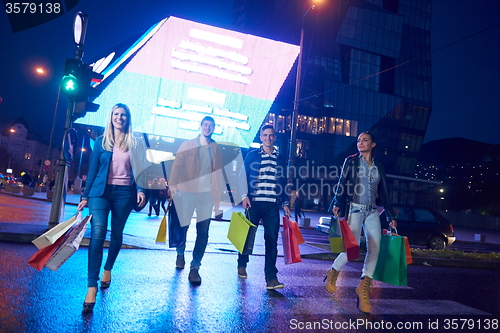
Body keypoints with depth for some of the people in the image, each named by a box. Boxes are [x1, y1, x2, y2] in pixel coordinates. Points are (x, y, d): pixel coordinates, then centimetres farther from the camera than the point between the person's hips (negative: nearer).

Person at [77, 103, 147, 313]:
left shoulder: (134, 144, 7)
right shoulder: (101, 141, 7)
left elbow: (138, 170, 7)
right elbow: (93, 169, 7)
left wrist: (140, 190, -8)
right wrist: (85, 196, 6)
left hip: (124, 193, 1)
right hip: (101, 191, -1)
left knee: (117, 234, 10)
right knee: (98, 233, -16)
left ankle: (108, 269, 36)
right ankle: (92, 286, -16)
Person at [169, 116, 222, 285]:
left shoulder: (216, 149, 13)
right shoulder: (188, 145, 8)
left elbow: (218, 174, 13)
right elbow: (177, 165, -1)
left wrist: (217, 198, 8)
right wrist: (173, 184, -17)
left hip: (207, 194, 1)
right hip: (187, 191, -1)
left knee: (203, 232, -3)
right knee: (182, 226, 4)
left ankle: (195, 267, 5)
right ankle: (180, 254, 33)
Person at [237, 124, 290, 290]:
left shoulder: (281, 158, 14)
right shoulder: (252, 155, 6)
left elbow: (284, 182, 17)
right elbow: (243, 175, 2)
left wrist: (285, 203, 12)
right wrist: (244, 196, -11)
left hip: (272, 204, 2)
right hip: (254, 202, -1)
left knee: (272, 239, -3)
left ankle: (271, 278, -1)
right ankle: (242, 265, 33)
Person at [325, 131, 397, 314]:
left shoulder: (378, 167, 14)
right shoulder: (351, 161, 4)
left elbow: (383, 194, 16)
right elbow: (342, 183, -6)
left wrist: (391, 216, 13)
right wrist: (337, 203, -21)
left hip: (372, 212, 4)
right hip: (355, 209, -4)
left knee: (375, 247, -8)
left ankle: (364, 287, 4)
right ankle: (333, 273, 14)